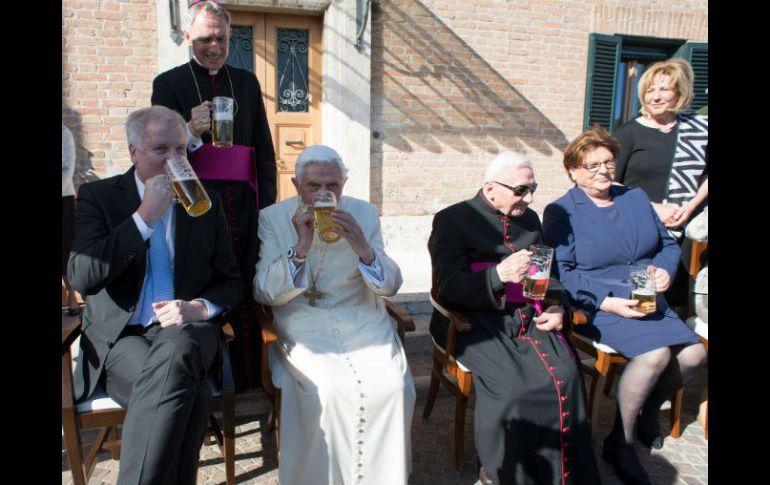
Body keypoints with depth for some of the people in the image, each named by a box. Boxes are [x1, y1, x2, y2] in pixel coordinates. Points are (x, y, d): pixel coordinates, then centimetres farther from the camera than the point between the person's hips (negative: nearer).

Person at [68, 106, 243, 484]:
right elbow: (81, 278, -10)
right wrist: (145, 217, -14)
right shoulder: (98, 196, 5)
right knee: (188, 395, -33)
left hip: (184, 329, 2)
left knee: (173, 357, -36)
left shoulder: (206, 202, 11)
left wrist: (200, 307, -11)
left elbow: (230, 281, 12)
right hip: (119, 336, -1)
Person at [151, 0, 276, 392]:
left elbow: (264, 149, 14)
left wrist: (267, 206, 6)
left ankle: (250, 382, 17)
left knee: (246, 296, 4)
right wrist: (191, 134, -20)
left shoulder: (247, 82, 16)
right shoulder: (169, 83, 6)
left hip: (244, 205, 3)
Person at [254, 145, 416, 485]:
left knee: (393, 386, -22)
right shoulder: (273, 218, 1)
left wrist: (363, 248, -19)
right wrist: (301, 247, -22)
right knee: (329, 390, -28)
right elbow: (263, 293, -7)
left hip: (362, 321, 2)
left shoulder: (365, 213, 5)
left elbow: (391, 286, 1)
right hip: (304, 326, -1)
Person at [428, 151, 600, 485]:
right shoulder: (452, 220, 0)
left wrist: (557, 307, 5)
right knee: (512, 386, -29)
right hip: (475, 322, -5)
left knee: (565, 375, -21)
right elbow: (448, 288, -9)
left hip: (528, 318, 5)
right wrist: (500, 275, -23)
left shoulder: (529, 219, 19)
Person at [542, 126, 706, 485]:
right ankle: (619, 444, -7)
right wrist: (609, 303, -20)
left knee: (693, 354, -12)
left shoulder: (636, 198, 15)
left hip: (648, 302, 7)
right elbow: (561, 273, -12)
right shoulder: (560, 212, -5)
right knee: (656, 352, -27)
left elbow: (668, 244, 20)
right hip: (597, 308, -6)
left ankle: (648, 411, 19)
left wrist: (664, 269, -4)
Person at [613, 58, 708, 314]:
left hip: (684, 232, 3)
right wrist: (653, 208, -10)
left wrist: (691, 206, -5)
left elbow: (706, 175, 12)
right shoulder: (629, 133, 1)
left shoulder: (700, 127, 8)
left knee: (677, 298, 7)